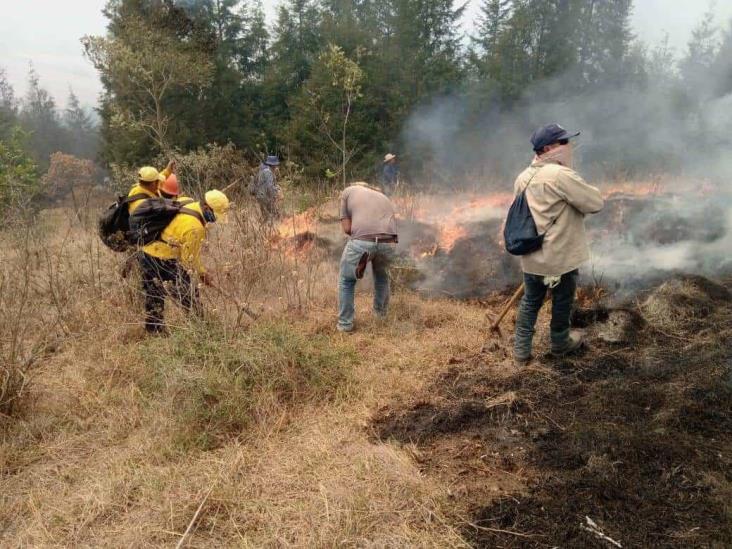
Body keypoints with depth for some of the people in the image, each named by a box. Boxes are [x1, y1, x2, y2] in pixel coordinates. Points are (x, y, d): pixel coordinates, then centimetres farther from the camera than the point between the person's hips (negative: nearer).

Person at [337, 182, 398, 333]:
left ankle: (345, 323, 24)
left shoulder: (348, 191, 21)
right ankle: (381, 314, 47)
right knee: (382, 275, 33)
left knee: (346, 281, 20)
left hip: (362, 241, -4)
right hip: (388, 243, 4)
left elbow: (346, 228, 12)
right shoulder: (383, 196, 34)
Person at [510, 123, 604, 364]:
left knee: (530, 301, 19)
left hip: (531, 257, 7)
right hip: (560, 257, -6)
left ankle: (521, 350, 25)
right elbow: (596, 203, -17)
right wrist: (584, 190, 4)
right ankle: (560, 344, 36)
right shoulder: (561, 175, -21)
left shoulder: (524, 177, 5)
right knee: (562, 301, 16)